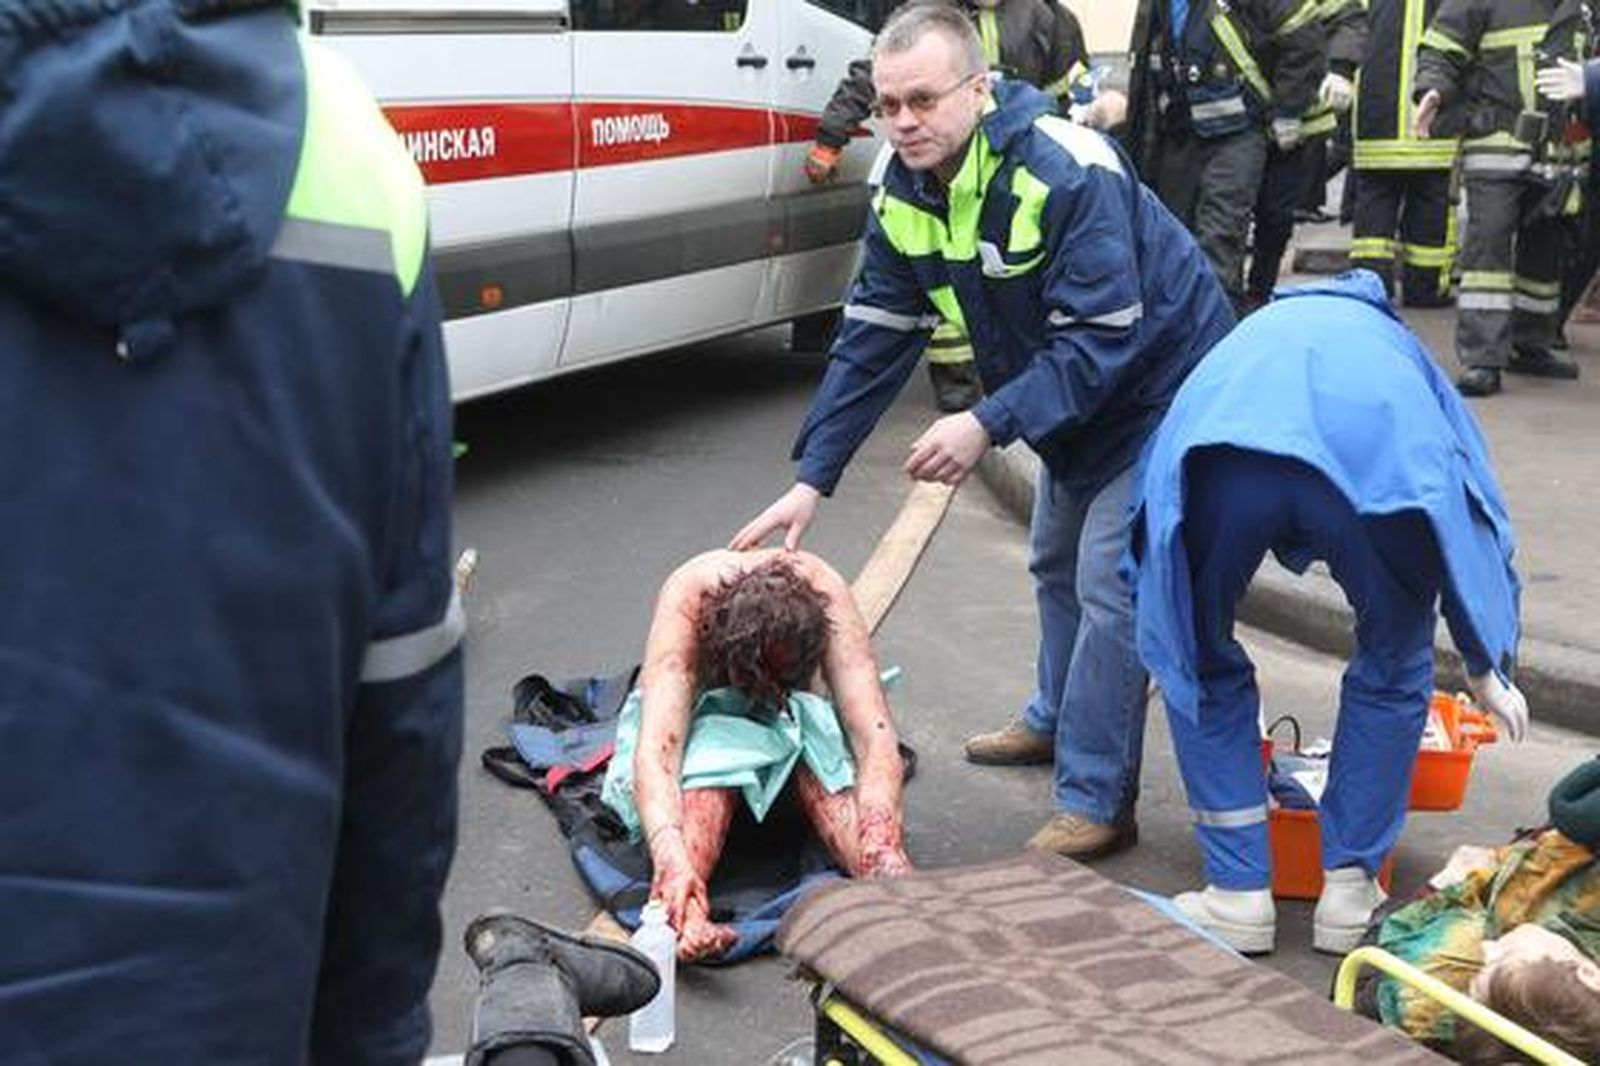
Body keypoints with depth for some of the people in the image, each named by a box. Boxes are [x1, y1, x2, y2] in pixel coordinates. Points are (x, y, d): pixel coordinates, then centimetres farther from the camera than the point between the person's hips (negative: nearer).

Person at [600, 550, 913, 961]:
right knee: (712, 754, -39)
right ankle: (683, 915, -59)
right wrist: (670, 855, -65)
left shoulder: (823, 591, -32)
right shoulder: (688, 597, -37)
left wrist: (880, 837, -56)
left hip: (783, 721, 2)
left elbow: (874, 734, -38)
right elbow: (655, 749, -47)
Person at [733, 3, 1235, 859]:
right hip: (1070, 396, 8)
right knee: (1055, 563, 21)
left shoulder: (1067, 173, -33)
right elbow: (871, 340, -7)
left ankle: (1096, 802, -5)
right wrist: (811, 480, -12)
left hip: (1158, 381, -8)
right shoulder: (904, 196, -9)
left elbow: (1101, 338, -34)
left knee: (1110, 583, -13)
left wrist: (989, 425, -41)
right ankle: (1058, 721, 43)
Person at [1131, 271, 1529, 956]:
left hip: (1223, 452, 0)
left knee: (1201, 665, 25)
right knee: (1394, 669, 27)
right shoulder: (1397, 343, 45)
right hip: (1380, 460, 0)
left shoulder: (1250, 335, 47)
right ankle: (1350, 888, 30)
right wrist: (1485, 671, 58)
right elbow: (1476, 520, 47)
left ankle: (1239, 892, 23)